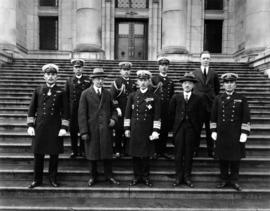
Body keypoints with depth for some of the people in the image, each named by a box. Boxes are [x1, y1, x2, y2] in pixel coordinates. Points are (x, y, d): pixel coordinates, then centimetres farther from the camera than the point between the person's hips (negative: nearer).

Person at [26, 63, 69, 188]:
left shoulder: (61, 92, 2)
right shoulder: (38, 91, 6)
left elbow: (65, 111, 1)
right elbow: (32, 109, 7)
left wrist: (64, 127, -6)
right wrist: (30, 125, 0)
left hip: (55, 128, -1)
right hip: (40, 127, 1)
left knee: (54, 155, 6)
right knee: (38, 154, 7)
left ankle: (52, 178, 22)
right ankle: (37, 179, 22)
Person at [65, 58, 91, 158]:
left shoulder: (88, 80, 5)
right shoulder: (69, 81, 8)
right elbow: (66, 96, 8)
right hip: (73, 110, 1)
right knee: (73, 130, 5)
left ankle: (82, 150, 16)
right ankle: (74, 150, 18)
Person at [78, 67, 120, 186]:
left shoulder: (107, 94, 10)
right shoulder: (85, 94, -1)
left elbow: (113, 109, 19)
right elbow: (82, 114, -5)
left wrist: (113, 119, -3)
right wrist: (84, 131, -11)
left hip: (106, 129, 2)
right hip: (92, 129, -2)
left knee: (107, 153, 8)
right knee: (92, 154, 9)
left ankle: (109, 176, 23)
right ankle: (93, 177, 26)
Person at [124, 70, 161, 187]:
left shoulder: (154, 97, 1)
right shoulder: (132, 96, 5)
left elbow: (157, 116, -1)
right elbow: (127, 114, 7)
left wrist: (156, 131, -7)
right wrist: (127, 128, 3)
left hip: (147, 131, -1)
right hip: (134, 130, 2)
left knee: (146, 155, 6)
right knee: (135, 155, 7)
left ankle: (146, 176, 22)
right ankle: (137, 176, 22)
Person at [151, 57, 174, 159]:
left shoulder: (171, 82, 14)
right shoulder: (154, 79, 4)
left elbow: (172, 97, 14)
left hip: (167, 110, 3)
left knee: (165, 131, 6)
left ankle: (163, 150, 16)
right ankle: (156, 151, 10)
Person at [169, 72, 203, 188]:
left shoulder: (197, 99, 5)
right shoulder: (176, 97, 7)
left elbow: (200, 116, 5)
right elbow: (171, 113, 10)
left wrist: (198, 130, 1)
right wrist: (174, 125, 6)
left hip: (191, 129, 0)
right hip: (179, 129, 0)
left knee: (189, 154, 5)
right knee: (178, 153, 3)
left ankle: (187, 177, 15)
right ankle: (179, 177, 13)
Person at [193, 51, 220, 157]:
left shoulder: (214, 73, 7)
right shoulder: (194, 73, 5)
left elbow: (217, 88, 14)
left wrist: (214, 98, 7)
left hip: (211, 104, 1)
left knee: (210, 129, 5)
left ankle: (210, 151, 16)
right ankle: (195, 149, 16)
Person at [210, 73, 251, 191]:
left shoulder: (241, 99, 2)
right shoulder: (218, 99, 6)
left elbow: (246, 117, 0)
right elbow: (213, 116, 8)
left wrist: (244, 133, -7)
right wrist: (213, 131, 3)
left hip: (236, 135, -1)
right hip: (221, 135, 1)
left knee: (235, 158, 7)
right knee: (222, 159, 7)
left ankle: (234, 180, 21)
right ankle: (224, 180, 21)